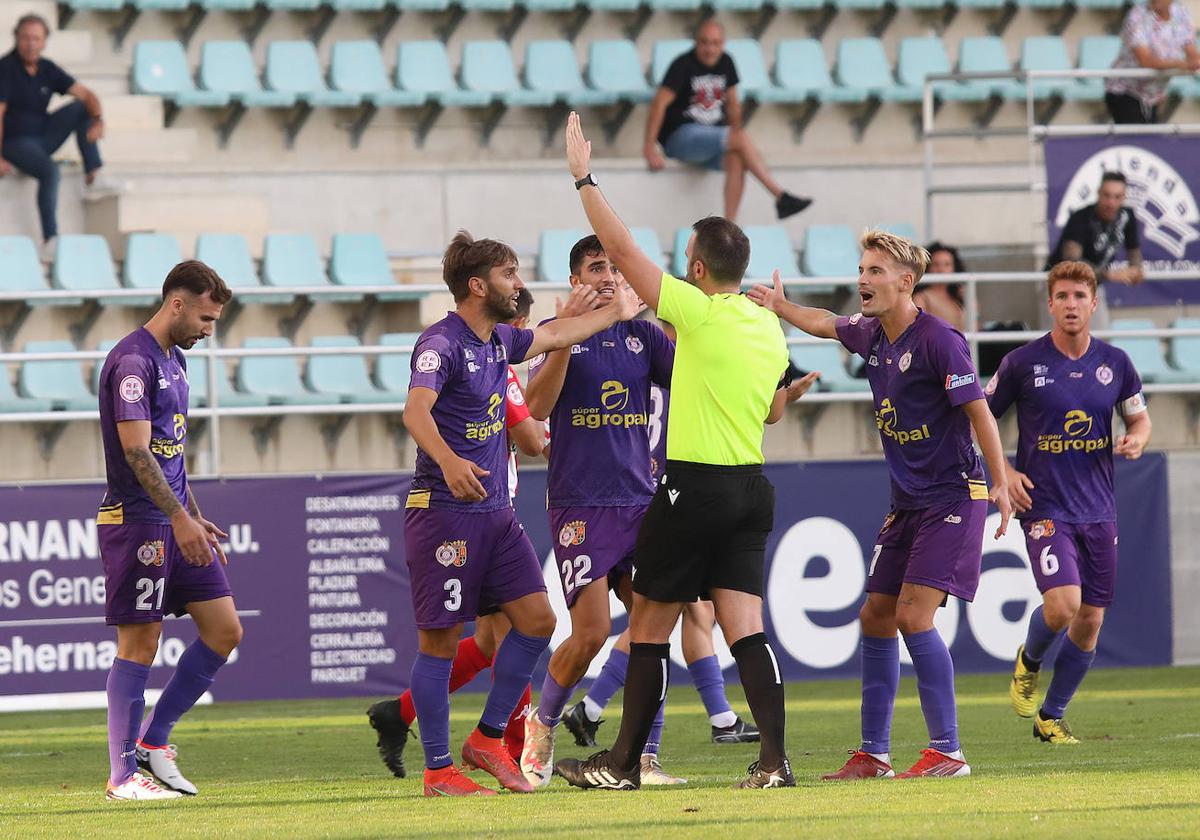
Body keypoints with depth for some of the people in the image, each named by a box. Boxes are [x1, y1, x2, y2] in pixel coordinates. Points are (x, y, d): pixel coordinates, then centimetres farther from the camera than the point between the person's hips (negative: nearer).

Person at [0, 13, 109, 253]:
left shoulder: (47, 69, 4)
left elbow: (87, 95, 3)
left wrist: (98, 121, -18)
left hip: (42, 137, 7)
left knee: (82, 108, -8)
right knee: (49, 171, -33)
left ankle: (92, 177, -10)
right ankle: (50, 240, -32)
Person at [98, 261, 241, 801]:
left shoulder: (173, 360, 16)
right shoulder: (132, 361, -14)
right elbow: (136, 451, -21)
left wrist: (196, 518, 23)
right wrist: (179, 519, -25)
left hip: (175, 523, 9)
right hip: (136, 520, -9)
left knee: (224, 631, 5)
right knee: (139, 645, -5)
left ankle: (153, 740, 15)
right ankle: (122, 775, 2)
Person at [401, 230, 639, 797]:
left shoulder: (499, 342, 12)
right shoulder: (442, 344, -14)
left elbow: (551, 336, 31)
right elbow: (416, 411, -30)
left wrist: (616, 313, 42)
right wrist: (447, 460, -48)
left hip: (495, 512, 9)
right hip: (443, 511, -9)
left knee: (537, 619, 3)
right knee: (440, 640, -4)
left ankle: (488, 739, 15)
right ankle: (438, 770, 1)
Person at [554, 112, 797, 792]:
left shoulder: (698, 312, -12)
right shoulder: (769, 327, 9)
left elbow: (622, 249, -10)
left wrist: (584, 177, -1)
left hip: (695, 487, -6)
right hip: (752, 487, 6)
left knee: (649, 626, 5)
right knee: (745, 627, 1)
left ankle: (624, 762, 12)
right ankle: (775, 757, -12)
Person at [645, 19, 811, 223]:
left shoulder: (725, 63, 10)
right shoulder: (683, 65, -10)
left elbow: (733, 104, 20)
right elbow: (659, 104, -15)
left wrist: (736, 139, 11)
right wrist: (650, 149, -19)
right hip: (680, 136, -6)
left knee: (736, 160, -29)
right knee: (742, 137, -27)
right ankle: (780, 197, -28)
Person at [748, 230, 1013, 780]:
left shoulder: (938, 340, -17)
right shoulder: (870, 335, 7)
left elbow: (978, 411, -17)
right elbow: (826, 324, 31)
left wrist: (1001, 484, -20)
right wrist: (779, 307, 27)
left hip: (952, 497, -9)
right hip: (906, 502, 9)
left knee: (913, 616, -17)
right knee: (877, 616, 7)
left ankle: (947, 751, -12)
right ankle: (873, 754, 15)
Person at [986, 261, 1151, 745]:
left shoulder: (1114, 363, 4)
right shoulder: (1022, 363, -6)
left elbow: (1139, 417, 17)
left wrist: (1137, 440, -6)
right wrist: (1002, 472, -8)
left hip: (1098, 509, 4)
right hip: (1044, 506, -4)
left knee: (1090, 621, 5)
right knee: (1062, 604, -22)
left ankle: (1051, 717, 22)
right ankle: (1029, 662, 11)